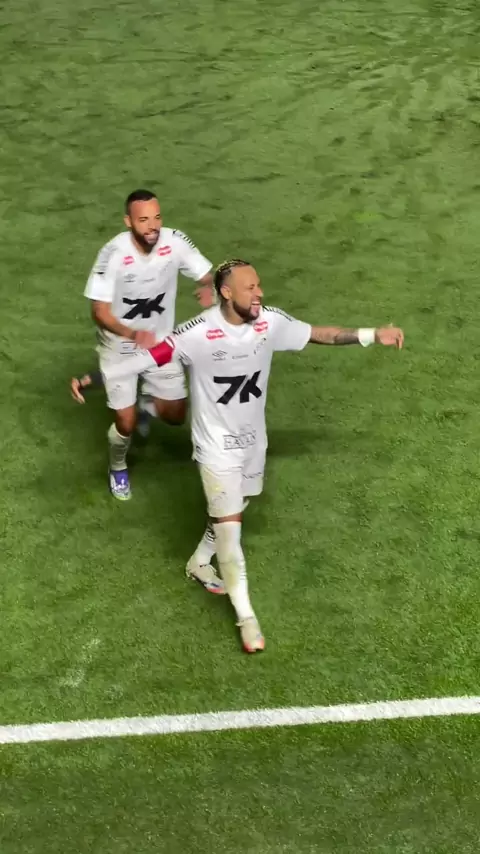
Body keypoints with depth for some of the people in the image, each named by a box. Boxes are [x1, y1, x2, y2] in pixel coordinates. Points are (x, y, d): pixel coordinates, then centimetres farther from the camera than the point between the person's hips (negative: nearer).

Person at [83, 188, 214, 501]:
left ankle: (146, 403, 46)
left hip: (161, 342, 3)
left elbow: (206, 275, -8)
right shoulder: (113, 253, -29)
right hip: (120, 347, -3)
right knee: (126, 423, -1)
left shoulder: (175, 241, -20)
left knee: (176, 415, 9)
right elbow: (99, 311, -26)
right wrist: (133, 334, -45)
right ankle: (118, 468, 34)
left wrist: (208, 288, -33)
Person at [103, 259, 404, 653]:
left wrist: (373, 335, 0)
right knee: (230, 526, -1)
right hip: (217, 446, -5)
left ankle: (200, 561, 50)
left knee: (232, 512, 23)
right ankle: (246, 615, 13)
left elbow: (320, 334, 0)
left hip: (253, 440, 6)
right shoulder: (198, 334, -27)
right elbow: (149, 357, -25)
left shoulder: (271, 322, -12)